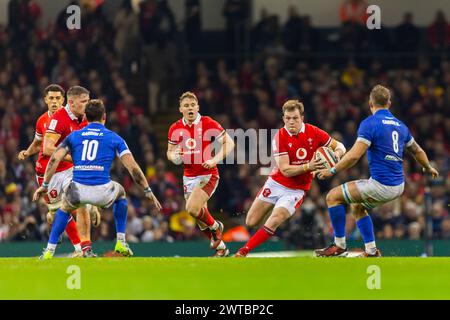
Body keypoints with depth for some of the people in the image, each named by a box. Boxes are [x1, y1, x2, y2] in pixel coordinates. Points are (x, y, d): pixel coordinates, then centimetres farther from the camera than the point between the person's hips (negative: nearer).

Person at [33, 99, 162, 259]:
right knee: (120, 192, 35)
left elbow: (54, 159, 6)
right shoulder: (114, 138, 13)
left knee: (65, 208, 35)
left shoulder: (74, 136, 17)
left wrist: (45, 185, 10)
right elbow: (133, 168, 7)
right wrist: (148, 191, 12)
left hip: (78, 191, 1)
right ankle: (121, 243, 29)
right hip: (102, 191, -1)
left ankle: (49, 251, 22)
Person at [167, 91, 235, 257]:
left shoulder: (208, 123, -10)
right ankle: (220, 247, 28)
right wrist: (174, 156, -10)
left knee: (193, 208, -24)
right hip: (189, 177, 5)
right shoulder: (175, 129, 2)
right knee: (201, 219, 8)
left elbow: (229, 143, -7)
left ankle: (215, 226, 4)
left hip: (207, 175, -5)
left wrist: (215, 160, -19)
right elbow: (170, 152, 15)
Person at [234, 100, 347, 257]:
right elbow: (285, 170, -18)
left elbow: (339, 146, 3)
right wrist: (308, 167, -32)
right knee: (251, 222, 3)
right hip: (276, 184, 1)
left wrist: (337, 153, -22)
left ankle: (243, 251, -11)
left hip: (296, 190, -1)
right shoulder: (280, 137, -13)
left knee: (273, 222, -22)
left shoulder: (314, 132, -9)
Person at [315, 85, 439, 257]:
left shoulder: (369, 123, -10)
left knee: (333, 196, 1)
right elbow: (417, 151, 26)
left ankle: (339, 245, 2)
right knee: (357, 207, 28)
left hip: (381, 185, -8)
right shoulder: (399, 125, 12)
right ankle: (371, 251, 22)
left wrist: (332, 171, -9)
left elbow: (354, 155, -18)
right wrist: (429, 168, 44)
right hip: (399, 186, 8)